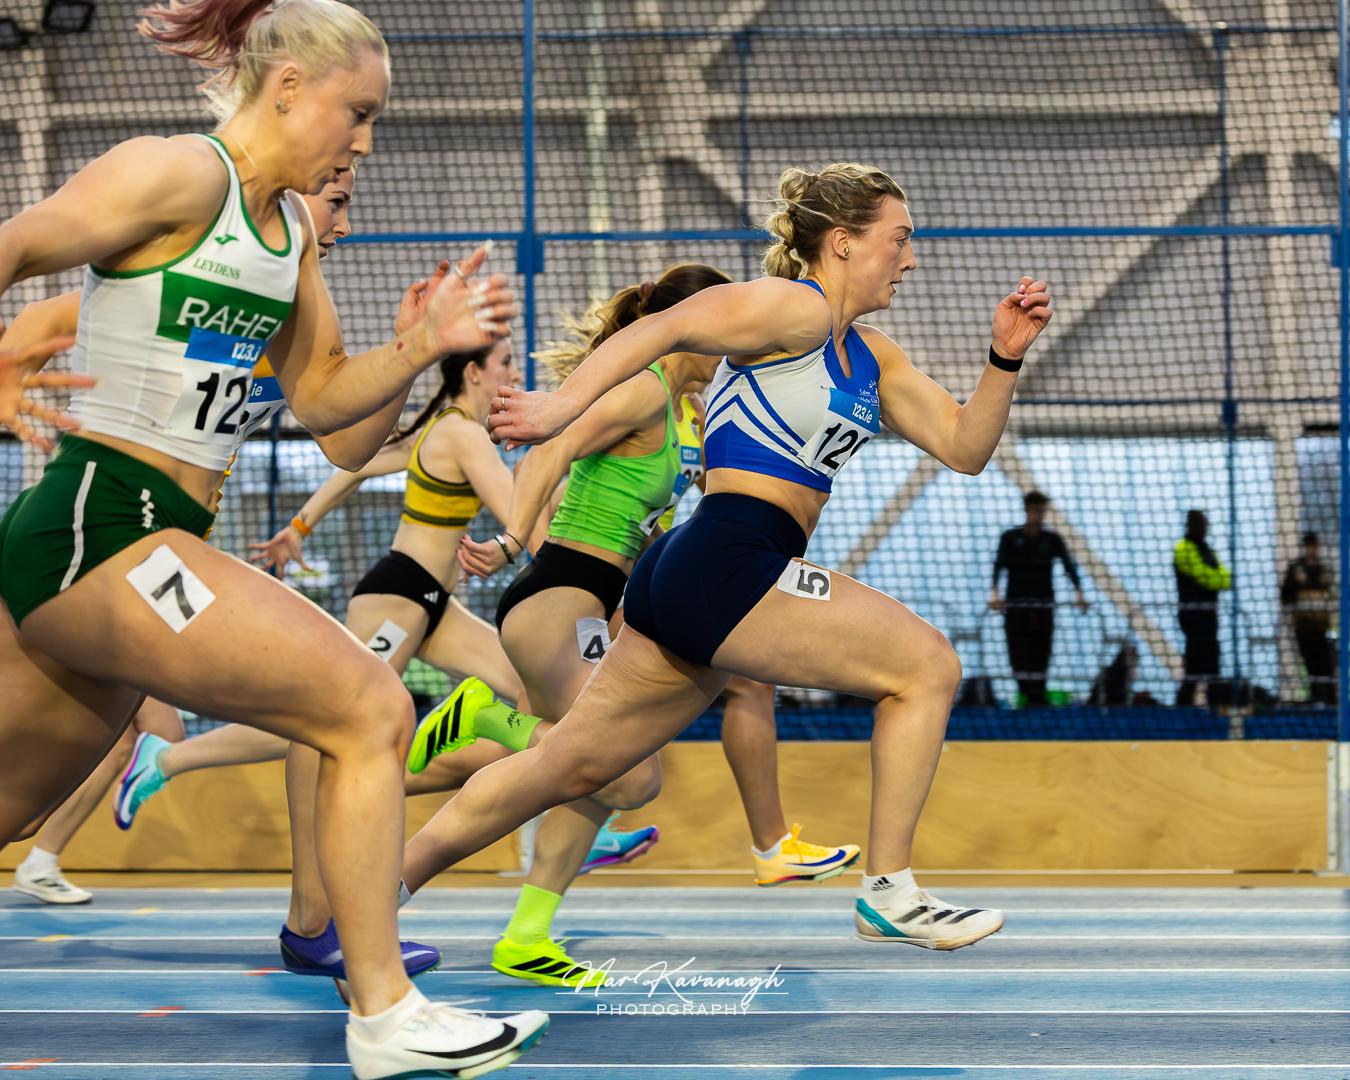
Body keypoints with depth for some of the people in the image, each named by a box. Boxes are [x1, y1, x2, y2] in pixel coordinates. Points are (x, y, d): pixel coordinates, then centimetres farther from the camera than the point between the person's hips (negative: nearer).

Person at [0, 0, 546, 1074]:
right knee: (369, 709, -11)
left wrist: (426, 344, 5)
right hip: (102, 529, -10)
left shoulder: (290, 224, 17)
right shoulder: (181, 174, -10)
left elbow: (321, 397, 20)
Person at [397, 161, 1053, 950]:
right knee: (927, 665, -7)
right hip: (727, 565, -10)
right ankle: (889, 894, -2)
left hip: (693, 585, 10)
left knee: (572, 766, 12)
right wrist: (565, 403, -32)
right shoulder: (796, 308, -7)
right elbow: (663, 329, -19)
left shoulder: (871, 356, 21)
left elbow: (964, 447, 20)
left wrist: (1006, 358, 5)